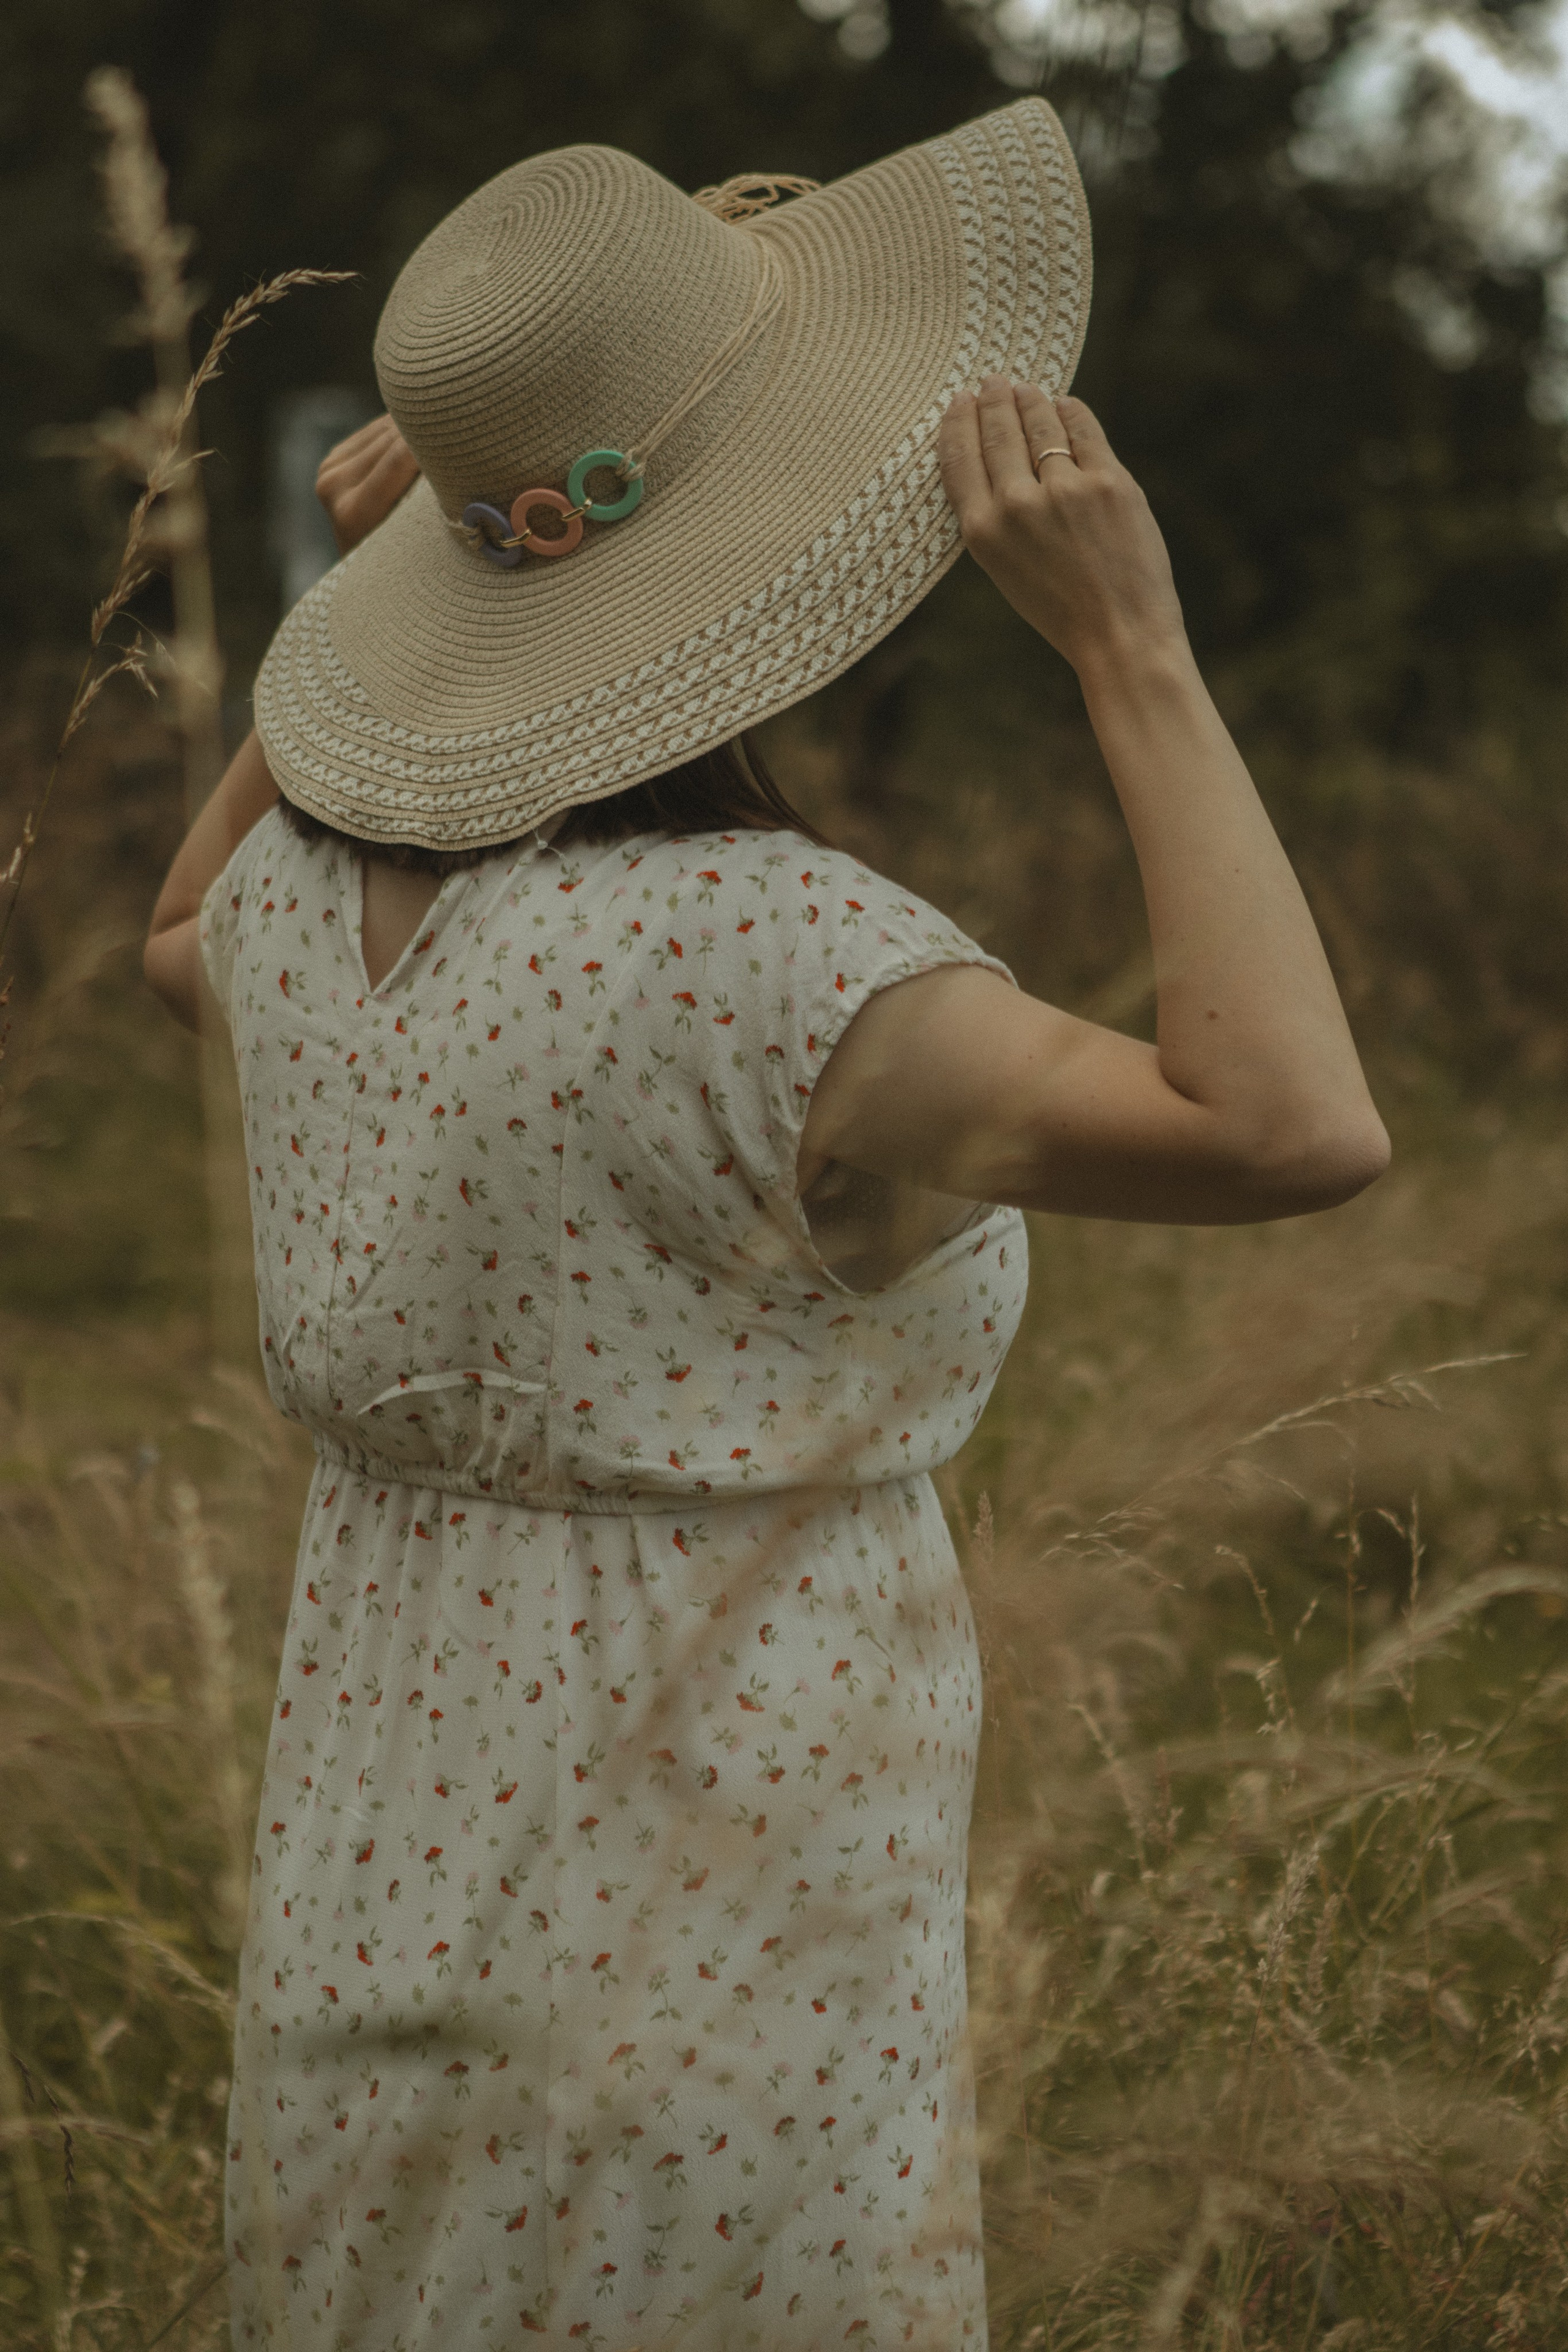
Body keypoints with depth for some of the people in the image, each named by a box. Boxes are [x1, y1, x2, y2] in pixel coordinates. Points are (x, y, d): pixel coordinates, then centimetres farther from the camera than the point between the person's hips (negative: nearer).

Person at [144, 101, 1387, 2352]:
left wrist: (360, 579, 14)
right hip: (710, 1976, -7)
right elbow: (1301, 1132, -31)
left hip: (386, 1895, 7)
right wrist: (1131, 644, -26)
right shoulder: (750, 948, -25)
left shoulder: (329, 875, -2)